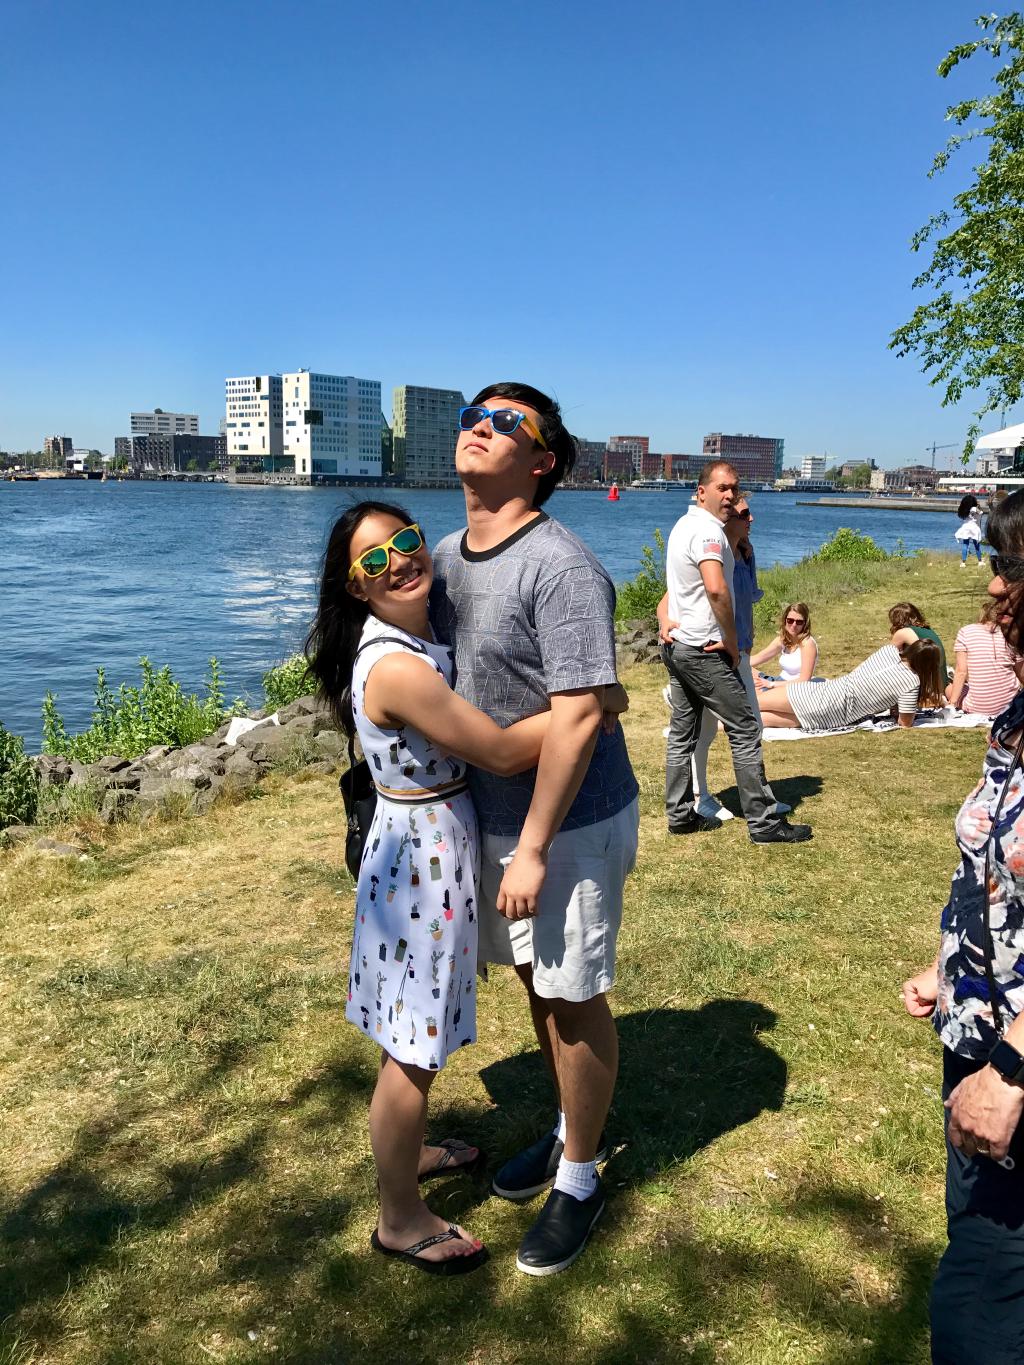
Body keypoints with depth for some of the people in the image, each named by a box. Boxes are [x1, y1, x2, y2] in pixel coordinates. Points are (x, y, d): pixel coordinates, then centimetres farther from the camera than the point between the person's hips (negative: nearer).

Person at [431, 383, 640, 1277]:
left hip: (571, 824, -7)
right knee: (536, 982, 22)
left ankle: (579, 1181, 31)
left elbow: (579, 715, -25)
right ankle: (568, 1133, 45)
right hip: (493, 812, 8)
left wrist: (534, 848, -22)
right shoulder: (446, 559, 4)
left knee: (575, 1000, 9)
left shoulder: (560, 569, -22)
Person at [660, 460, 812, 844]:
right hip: (705, 651, -10)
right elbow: (717, 588, -31)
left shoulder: (683, 525, 15)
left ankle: (680, 815, 20)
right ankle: (763, 823, 3)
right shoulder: (708, 530, -17)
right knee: (745, 730, -2)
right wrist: (732, 642, -21)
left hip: (677, 646, 10)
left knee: (682, 732, 13)